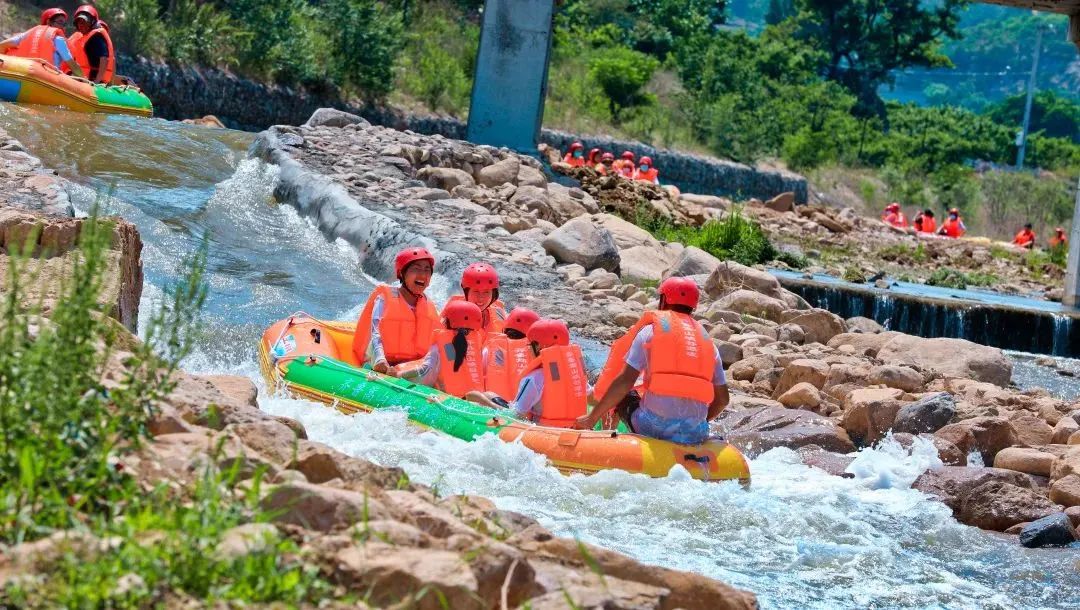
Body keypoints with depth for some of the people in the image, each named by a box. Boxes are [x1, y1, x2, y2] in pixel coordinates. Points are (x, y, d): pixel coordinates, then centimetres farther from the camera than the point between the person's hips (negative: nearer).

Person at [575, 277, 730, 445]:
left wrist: (592, 418, 3)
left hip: (655, 426, -4)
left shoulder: (650, 330, 4)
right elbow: (722, 398, 15)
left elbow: (625, 381, -3)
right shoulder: (708, 341, 16)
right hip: (696, 435, 4)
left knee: (621, 398, 23)